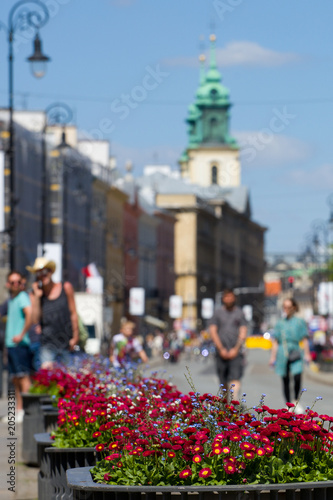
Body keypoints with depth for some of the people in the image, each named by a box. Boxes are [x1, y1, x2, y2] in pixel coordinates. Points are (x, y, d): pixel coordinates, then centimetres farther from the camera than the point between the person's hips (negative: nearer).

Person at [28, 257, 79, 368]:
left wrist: (75, 337, 1)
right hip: (47, 343, -1)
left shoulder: (66, 287, 5)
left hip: (66, 341, 1)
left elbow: (73, 313, 6)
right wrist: (37, 296, -8)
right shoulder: (37, 294, 6)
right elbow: (35, 319, -5)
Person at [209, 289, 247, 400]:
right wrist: (221, 349, -5)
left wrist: (236, 349, -7)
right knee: (223, 382, 5)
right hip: (221, 352, 1)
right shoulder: (218, 313, 10)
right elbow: (213, 331, 5)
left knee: (235, 378, -15)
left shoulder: (239, 313, 10)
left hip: (236, 352, -1)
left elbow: (243, 333, 5)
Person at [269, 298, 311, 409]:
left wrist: (307, 354, 0)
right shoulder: (279, 324, 11)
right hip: (283, 356, 2)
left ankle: (296, 401, 4)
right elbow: (275, 342, 13)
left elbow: (305, 340, 6)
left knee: (297, 378, -17)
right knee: (285, 380, 3)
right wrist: (273, 357, 10)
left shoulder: (299, 322, 6)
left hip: (295, 354, -2)